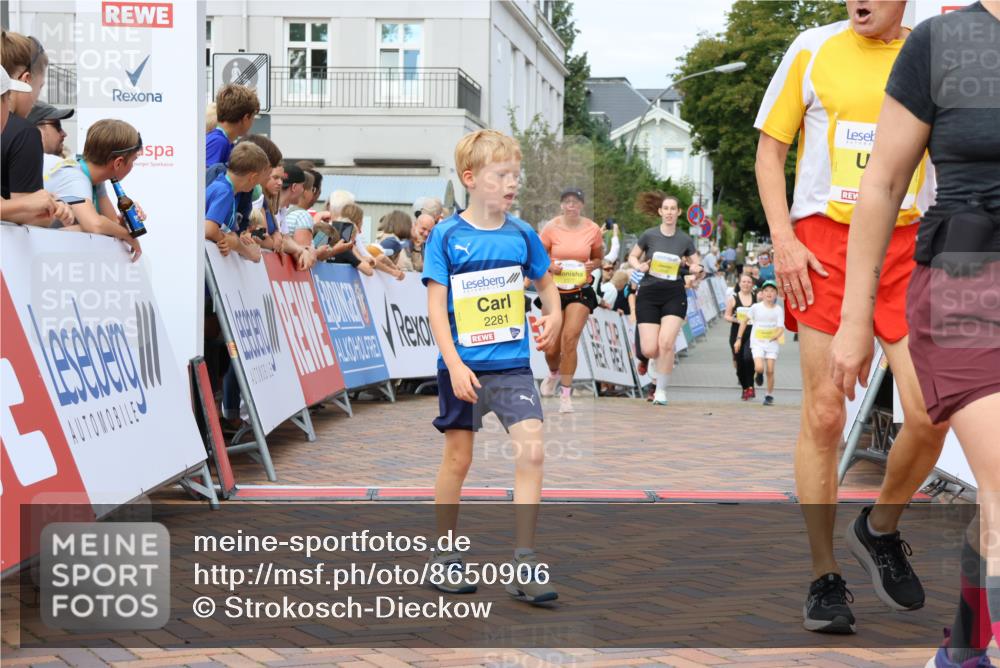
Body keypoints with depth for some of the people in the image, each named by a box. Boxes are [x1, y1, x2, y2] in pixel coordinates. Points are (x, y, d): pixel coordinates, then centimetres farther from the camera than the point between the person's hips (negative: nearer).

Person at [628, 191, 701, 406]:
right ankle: (664, 362, 31)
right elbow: (632, 257, 11)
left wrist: (695, 268, -10)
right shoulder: (649, 235, 0)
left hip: (674, 295, 0)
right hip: (649, 294, 0)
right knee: (649, 350, -7)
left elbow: (695, 265, 13)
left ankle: (661, 391, -2)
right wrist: (639, 266, -10)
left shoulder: (685, 240, 4)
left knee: (666, 343, -18)